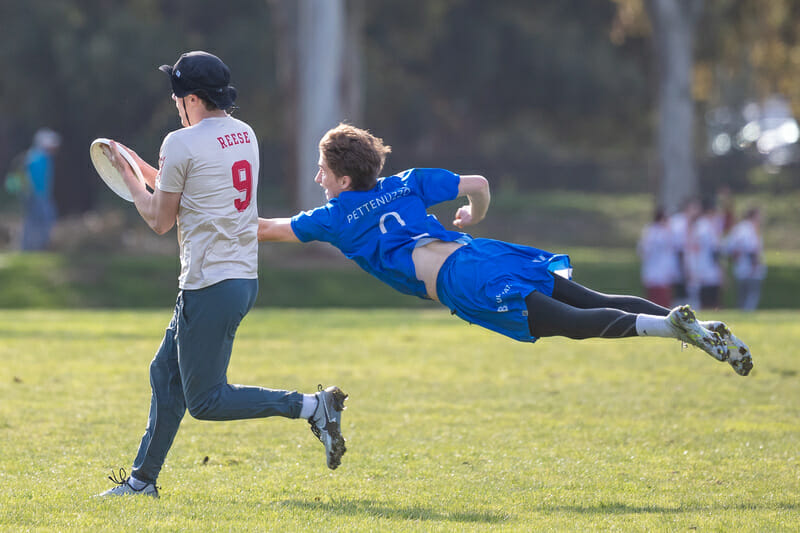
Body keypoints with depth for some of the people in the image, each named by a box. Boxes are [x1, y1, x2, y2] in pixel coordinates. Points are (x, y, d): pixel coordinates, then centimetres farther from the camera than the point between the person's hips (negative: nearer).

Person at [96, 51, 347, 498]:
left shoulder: (182, 143, -13)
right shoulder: (245, 136, 11)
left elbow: (160, 221, -4)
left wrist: (127, 175, 11)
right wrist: (141, 168, 28)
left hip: (210, 287, -9)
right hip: (245, 277, 9)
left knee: (205, 401, -4)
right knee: (167, 373, 19)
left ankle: (309, 406, -16)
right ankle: (143, 479, 24)